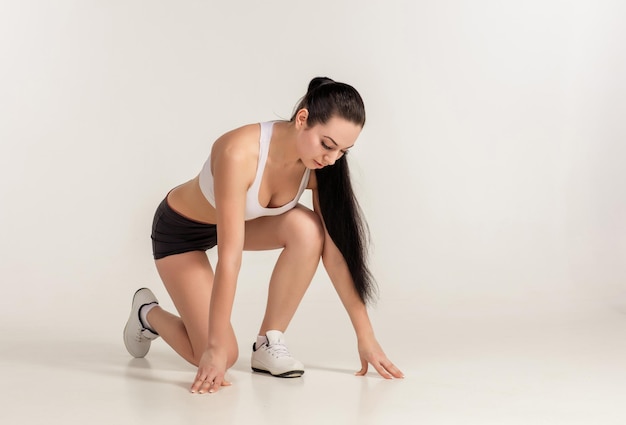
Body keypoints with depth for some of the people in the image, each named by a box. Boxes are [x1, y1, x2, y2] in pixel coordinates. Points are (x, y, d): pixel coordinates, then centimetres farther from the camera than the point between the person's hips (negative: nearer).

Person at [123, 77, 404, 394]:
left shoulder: (320, 167, -22)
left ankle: (268, 343, -10)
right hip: (180, 228, -5)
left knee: (307, 229, -27)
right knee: (218, 357, -13)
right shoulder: (239, 153, -39)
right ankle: (147, 313, 18)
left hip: (244, 220, 5)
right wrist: (216, 347, -37)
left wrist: (365, 335, -16)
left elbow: (335, 249, -17)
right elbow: (229, 257, -40)